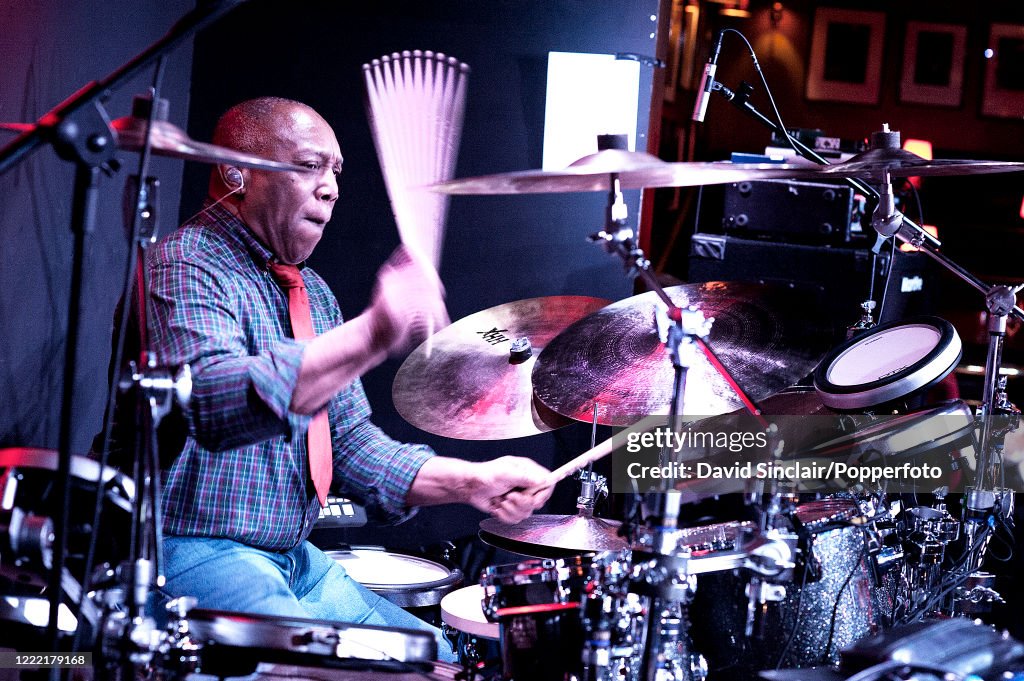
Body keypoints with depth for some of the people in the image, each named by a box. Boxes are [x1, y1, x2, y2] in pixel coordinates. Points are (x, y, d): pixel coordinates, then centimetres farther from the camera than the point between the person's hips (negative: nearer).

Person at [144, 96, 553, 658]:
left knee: (442, 660, 7)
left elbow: (350, 441, 12)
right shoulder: (185, 267, -14)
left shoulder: (312, 293, 15)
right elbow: (212, 404, -33)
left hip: (296, 561, 9)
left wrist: (468, 481, -5)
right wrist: (371, 335, -44)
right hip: (195, 555, -9)